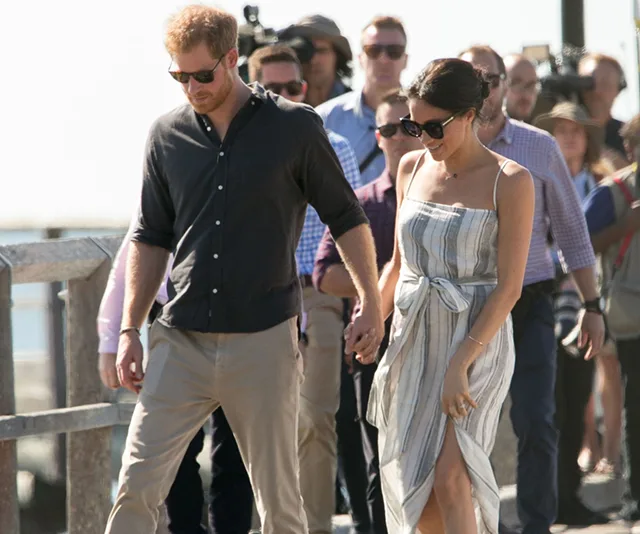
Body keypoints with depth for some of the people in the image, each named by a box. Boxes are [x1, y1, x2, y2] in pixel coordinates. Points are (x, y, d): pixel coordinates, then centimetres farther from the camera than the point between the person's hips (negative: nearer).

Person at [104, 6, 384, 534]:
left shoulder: (296, 127, -2)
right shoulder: (168, 135, 7)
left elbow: (346, 218, 7)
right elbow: (151, 239, 14)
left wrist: (372, 304, 5)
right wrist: (129, 331, 9)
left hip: (264, 339, -2)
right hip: (182, 341, 2)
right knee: (136, 487, -7)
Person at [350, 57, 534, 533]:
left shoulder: (509, 182, -8)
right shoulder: (413, 168, 9)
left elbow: (508, 288, -11)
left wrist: (461, 362, -18)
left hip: (478, 338, -6)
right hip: (414, 336, 6)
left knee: (449, 478, -19)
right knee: (415, 491, 4)